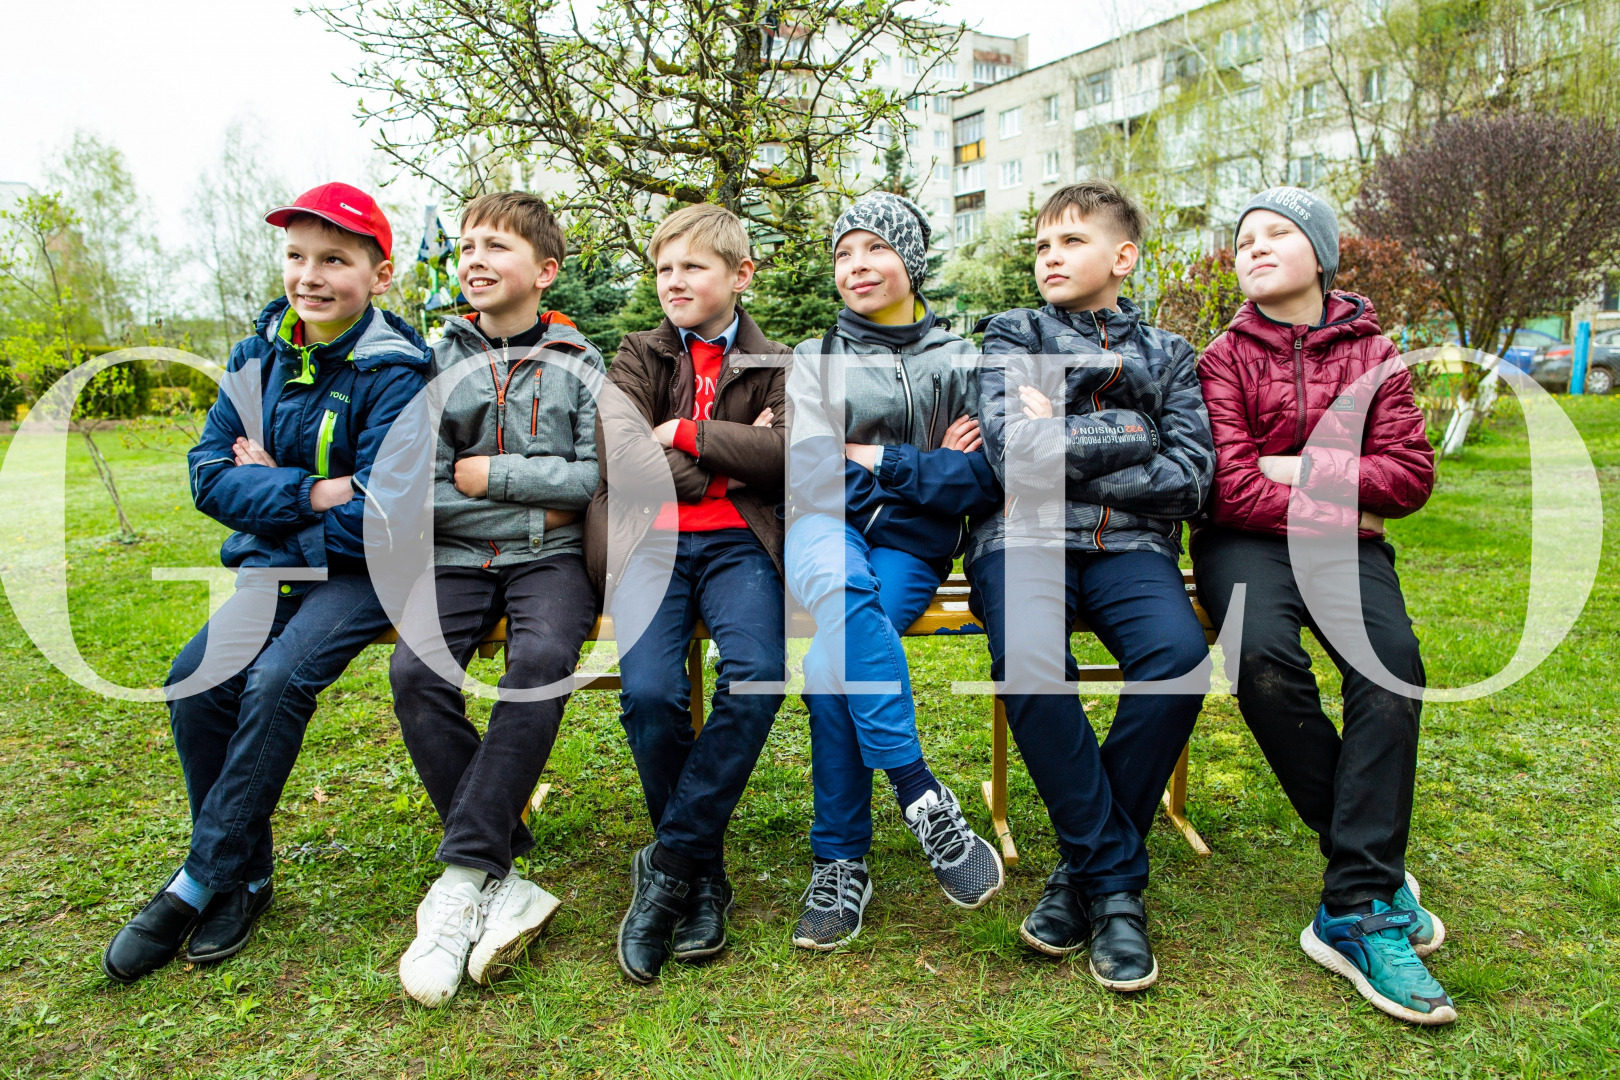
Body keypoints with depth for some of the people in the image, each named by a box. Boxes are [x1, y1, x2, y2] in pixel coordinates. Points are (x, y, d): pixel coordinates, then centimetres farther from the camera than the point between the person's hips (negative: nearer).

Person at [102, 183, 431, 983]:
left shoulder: (392, 374, -16)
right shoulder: (262, 354, 3)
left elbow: (371, 519, -21)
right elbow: (210, 473, -2)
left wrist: (263, 490, -11)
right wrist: (309, 494, -17)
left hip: (367, 568, -6)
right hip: (278, 563, 6)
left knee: (278, 680, -25)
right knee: (198, 675, -13)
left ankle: (202, 881, -6)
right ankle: (244, 877, 2)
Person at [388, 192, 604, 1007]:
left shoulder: (579, 364, 8)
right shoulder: (439, 360, 10)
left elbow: (599, 477, -4)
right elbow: (422, 492, 1)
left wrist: (490, 473, -5)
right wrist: (532, 506, -4)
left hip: (552, 555, -2)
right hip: (458, 555, 2)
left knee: (543, 658, -32)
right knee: (415, 670, -26)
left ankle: (463, 877, -26)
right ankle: (502, 880, -18)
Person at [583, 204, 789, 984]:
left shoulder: (772, 365, 18)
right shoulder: (638, 357, 18)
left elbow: (787, 453, -3)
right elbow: (621, 460, -1)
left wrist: (685, 434, -3)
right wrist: (734, 456, 0)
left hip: (737, 542, 0)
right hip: (650, 541, 0)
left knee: (757, 675, -29)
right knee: (649, 692, -25)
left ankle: (668, 864, -16)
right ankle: (703, 876, -5)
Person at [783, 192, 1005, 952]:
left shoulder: (959, 363, 14)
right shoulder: (813, 359, 16)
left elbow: (986, 485, 0)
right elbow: (810, 476, -1)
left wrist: (882, 461, -6)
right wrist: (932, 466, -3)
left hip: (911, 545, -1)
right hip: (828, 531, 1)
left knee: (831, 663, -31)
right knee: (840, 582, -39)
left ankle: (840, 863, -18)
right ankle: (920, 795, -38)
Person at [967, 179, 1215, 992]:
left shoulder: (1167, 354, 19)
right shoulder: (1013, 336, 13)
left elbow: (1189, 478, 3)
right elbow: (1017, 451, -6)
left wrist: (1068, 452, -3)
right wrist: (1130, 436, -1)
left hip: (1129, 546, 2)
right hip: (1024, 539, -1)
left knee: (1180, 653, -30)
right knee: (1029, 659, -34)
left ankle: (1085, 873, -13)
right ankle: (1116, 878, -17)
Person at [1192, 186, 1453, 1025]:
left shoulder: (1373, 352, 13)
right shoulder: (1224, 358, 6)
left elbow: (1409, 474, 3)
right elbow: (1231, 489, -7)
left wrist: (1304, 469, -6)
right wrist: (1335, 509, -4)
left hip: (1344, 543, 2)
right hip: (1246, 542, -2)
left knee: (1392, 662, -29)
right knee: (1265, 657, -33)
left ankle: (1355, 912, -25)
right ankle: (1374, 867, -14)